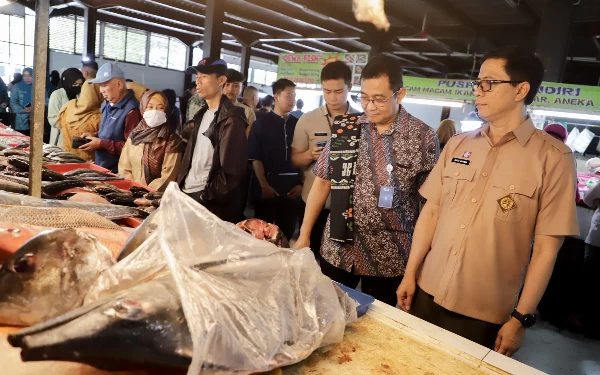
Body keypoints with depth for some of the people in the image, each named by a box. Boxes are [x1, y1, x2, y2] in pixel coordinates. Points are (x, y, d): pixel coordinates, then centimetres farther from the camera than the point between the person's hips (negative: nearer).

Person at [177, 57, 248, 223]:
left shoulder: (231, 119, -14)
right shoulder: (203, 114, 13)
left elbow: (231, 170, -19)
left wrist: (206, 198, -17)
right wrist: (179, 186, 7)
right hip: (187, 192, 8)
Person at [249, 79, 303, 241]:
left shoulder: (298, 124, 7)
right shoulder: (262, 123, 0)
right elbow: (255, 158, -5)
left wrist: (302, 184, -1)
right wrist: (264, 186, -11)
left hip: (292, 187, 3)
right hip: (268, 185, -2)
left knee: (287, 233, 10)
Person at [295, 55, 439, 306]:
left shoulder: (423, 137, -7)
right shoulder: (344, 128, -1)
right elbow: (323, 181, 5)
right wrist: (304, 235, 4)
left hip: (388, 258, -2)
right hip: (337, 249, 2)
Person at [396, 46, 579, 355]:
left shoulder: (553, 158, -9)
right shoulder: (457, 145, 3)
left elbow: (546, 247, -9)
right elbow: (431, 211, 6)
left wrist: (521, 317, -8)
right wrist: (410, 273, 4)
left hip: (486, 313, -4)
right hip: (428, 295, 4)